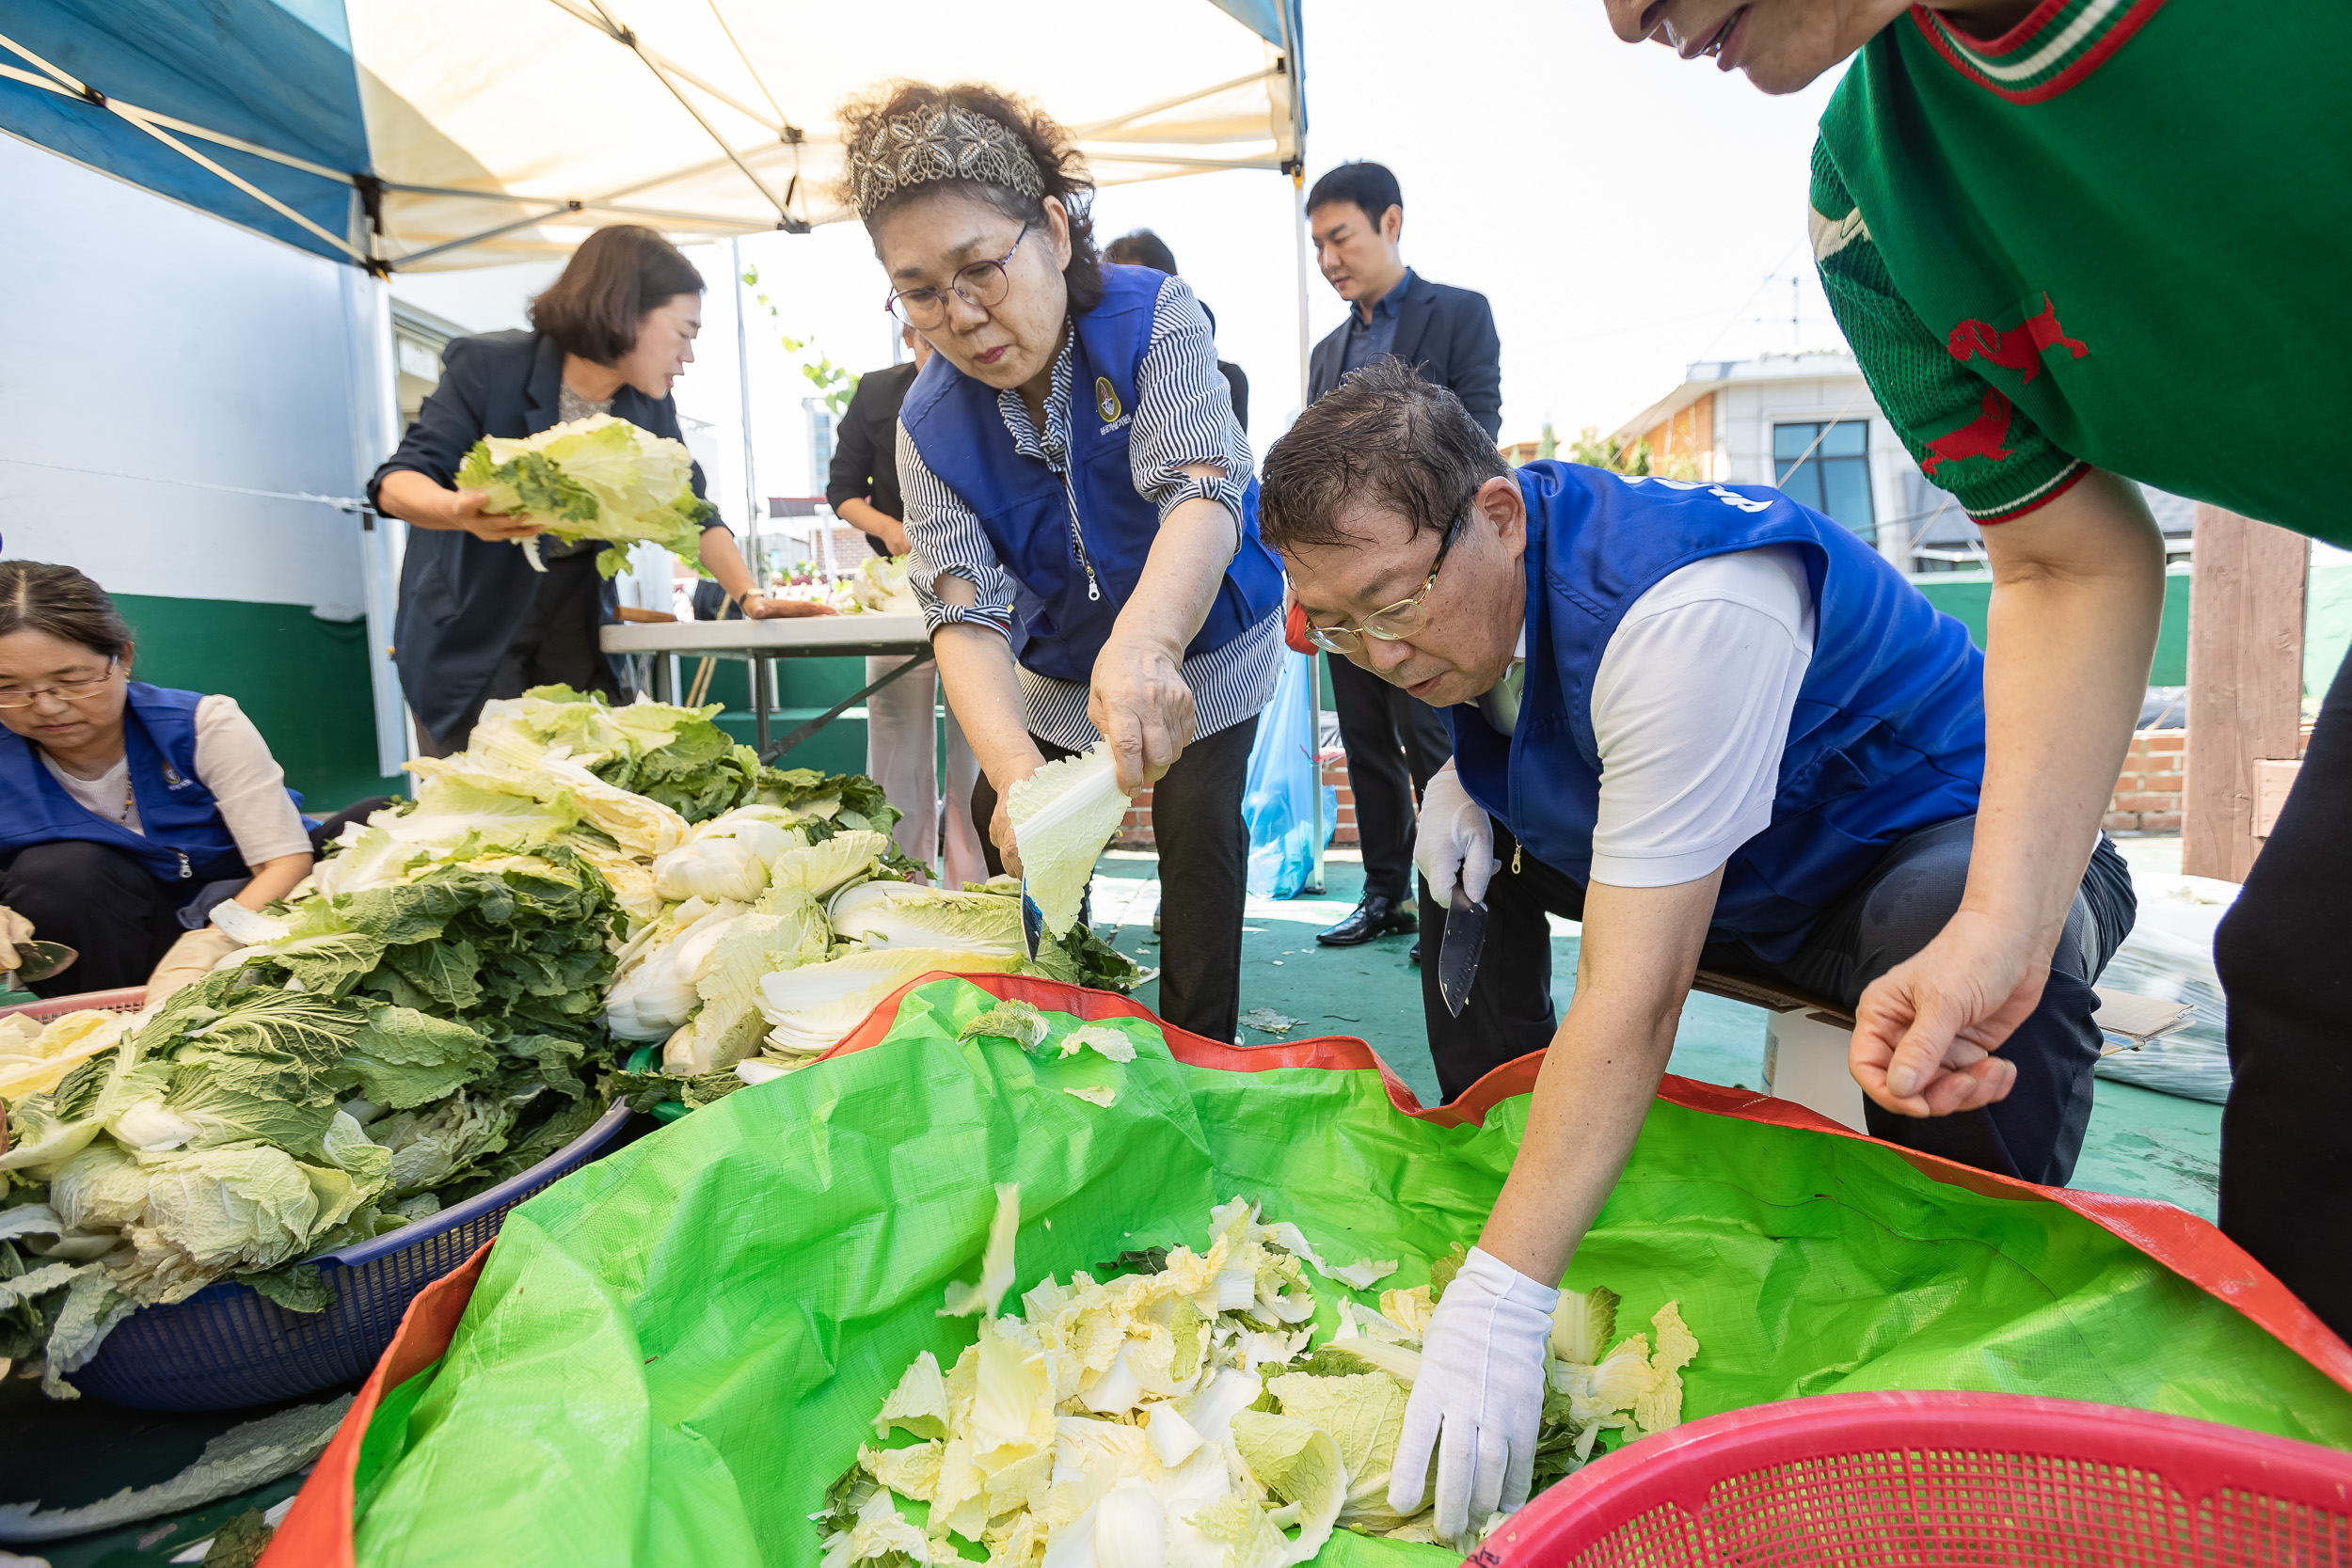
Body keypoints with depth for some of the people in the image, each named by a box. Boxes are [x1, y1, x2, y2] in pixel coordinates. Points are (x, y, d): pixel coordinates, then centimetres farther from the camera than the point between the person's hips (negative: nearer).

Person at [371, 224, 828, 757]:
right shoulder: (489, 368, -18)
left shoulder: (651, 407, -4)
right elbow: (399, 479, -21)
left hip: (574, 631, 4)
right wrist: (461, 511, -44)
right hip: (467, 629, -4)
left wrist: (750, 597, -14)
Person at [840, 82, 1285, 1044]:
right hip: (1058, 671, 4)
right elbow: (966, 612, -30)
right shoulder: (932, 423, -19)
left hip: (1201, 652, -3)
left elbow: (1201, 494, -44)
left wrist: (1145, 642, -68)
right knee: (1006, 825, 11)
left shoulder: (1156, 321, -27)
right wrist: (1016, 766, -51)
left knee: (1198, 831, -7)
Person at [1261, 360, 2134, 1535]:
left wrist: (1503, 1295, -41)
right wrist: (1467, 771, -10)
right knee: (1463, 848, 1)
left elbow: (1636, 991, -39)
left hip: (1955, 837, -7)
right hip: (1743, 886, 7)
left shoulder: (1686, 608, -35)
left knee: (1954, 925, -40)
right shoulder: (1452, 583, -10)